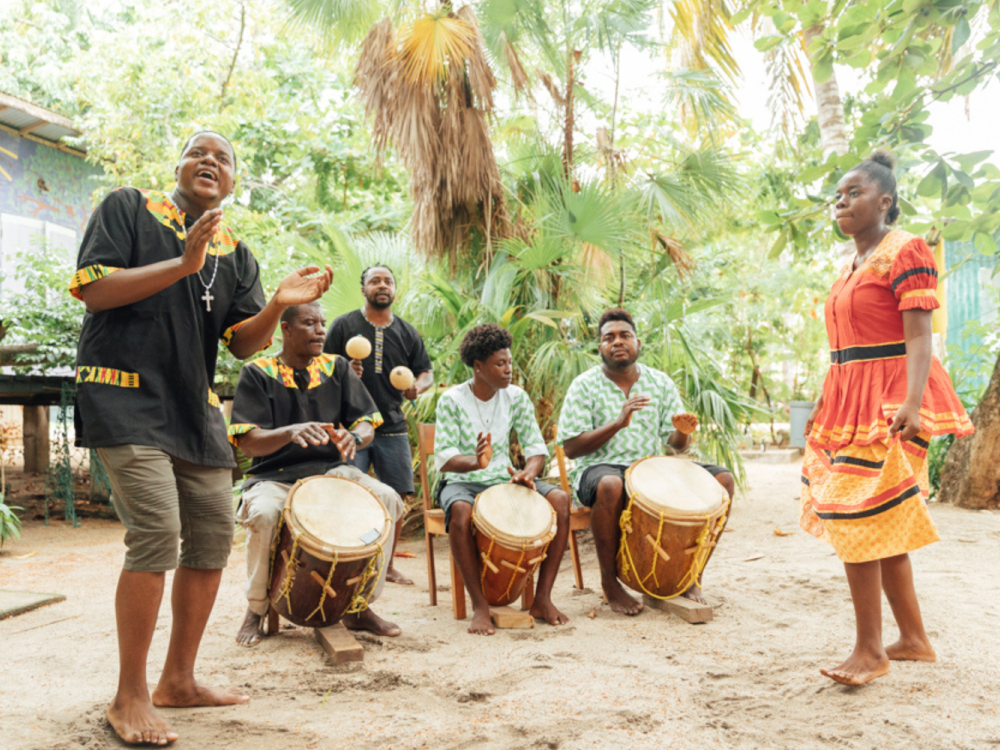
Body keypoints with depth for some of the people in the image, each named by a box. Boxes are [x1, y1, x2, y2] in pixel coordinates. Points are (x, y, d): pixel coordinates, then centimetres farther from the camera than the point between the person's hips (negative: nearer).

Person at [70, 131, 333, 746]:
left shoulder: (235, 252, 14)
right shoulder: (128, 208, 3)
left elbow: (244, 343, 6)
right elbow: (91, 289, -9)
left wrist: (277, 306, -14)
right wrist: (183, 265, -17)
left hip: (195, 407, 6)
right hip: (127, 394, -6)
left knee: (213, 536, 6)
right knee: (157, 533, -18)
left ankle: (179, 680, 20)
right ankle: (130, 697, -5)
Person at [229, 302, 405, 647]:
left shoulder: (337, 368, 9)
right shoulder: (257, 373, -2)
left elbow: (367, 423, 5)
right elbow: (247, 442, -12)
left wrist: (353, 437, -21)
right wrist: (291, 432, -32)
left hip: (330, 470, 3)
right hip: (274, 475, -3)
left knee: (388, 499, -22)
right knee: (263, 514, -36)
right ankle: (256, 608, -8)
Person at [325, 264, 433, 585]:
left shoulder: (407, 332, 12)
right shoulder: (344, 325, 4)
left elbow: (427, 372, 15)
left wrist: (417, 386, -8)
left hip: (393, 428, 3)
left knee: (397, 496, 4)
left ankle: (388, 565, 18)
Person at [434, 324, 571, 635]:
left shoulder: (517, 397, 2)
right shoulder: (451, 400, -9)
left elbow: (536, 448, 0)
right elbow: (444, 458, -16)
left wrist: (528, 473, -24)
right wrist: (475, 462, -39)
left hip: (504, 480, 4)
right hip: (462, 482, -3)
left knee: (560, 499, -23)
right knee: (461, 511, -39)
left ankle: (542, 598, -15)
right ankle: (479, 606, -27)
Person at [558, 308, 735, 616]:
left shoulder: (661, 382, 10)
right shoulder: (584, 386, -2)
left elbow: (677, 445, 9)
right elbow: (570, 448, -10)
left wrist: (683, 431, -16)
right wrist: (618, 424, -21)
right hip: (599, 469, -4)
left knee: (723, 480, -14)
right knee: (611, 485, -41)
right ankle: (609, 582, -19)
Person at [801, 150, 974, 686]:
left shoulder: (905, 251, -7)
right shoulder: (850, 266, 18)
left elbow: (918, 336, -17)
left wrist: (911, 403, -28)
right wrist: (824, 405, 20)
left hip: (887, 404, -9)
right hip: (848, 402, 9)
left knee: (859, 522, -11)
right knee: (884, 527, 11)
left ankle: (870, 650, -1)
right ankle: (914, 639, 22)